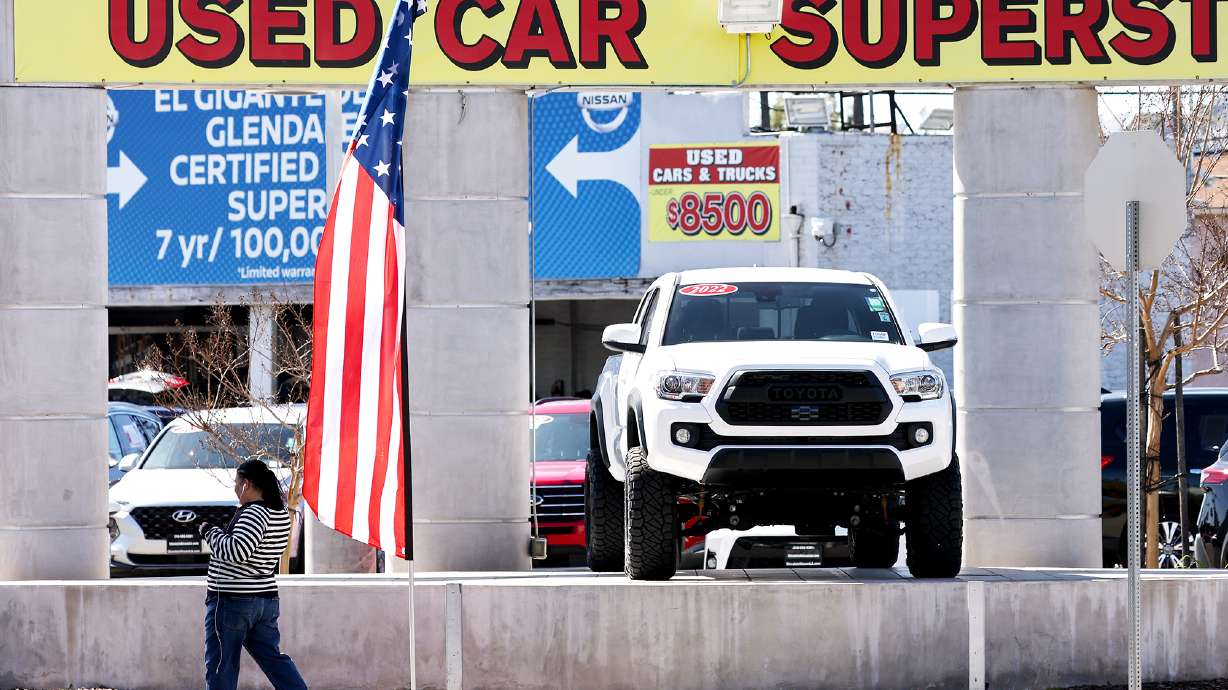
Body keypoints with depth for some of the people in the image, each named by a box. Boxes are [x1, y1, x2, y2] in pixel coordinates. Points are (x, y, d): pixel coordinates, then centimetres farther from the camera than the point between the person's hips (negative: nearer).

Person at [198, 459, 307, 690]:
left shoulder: (254, 514, -18)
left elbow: (237, 551, -30)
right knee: (273, 659, 11)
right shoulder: (281, 515, 10)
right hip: (266, 599, 9)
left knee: (221, 666, 0)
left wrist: (211, 532, -15)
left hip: (232, 601, -9)